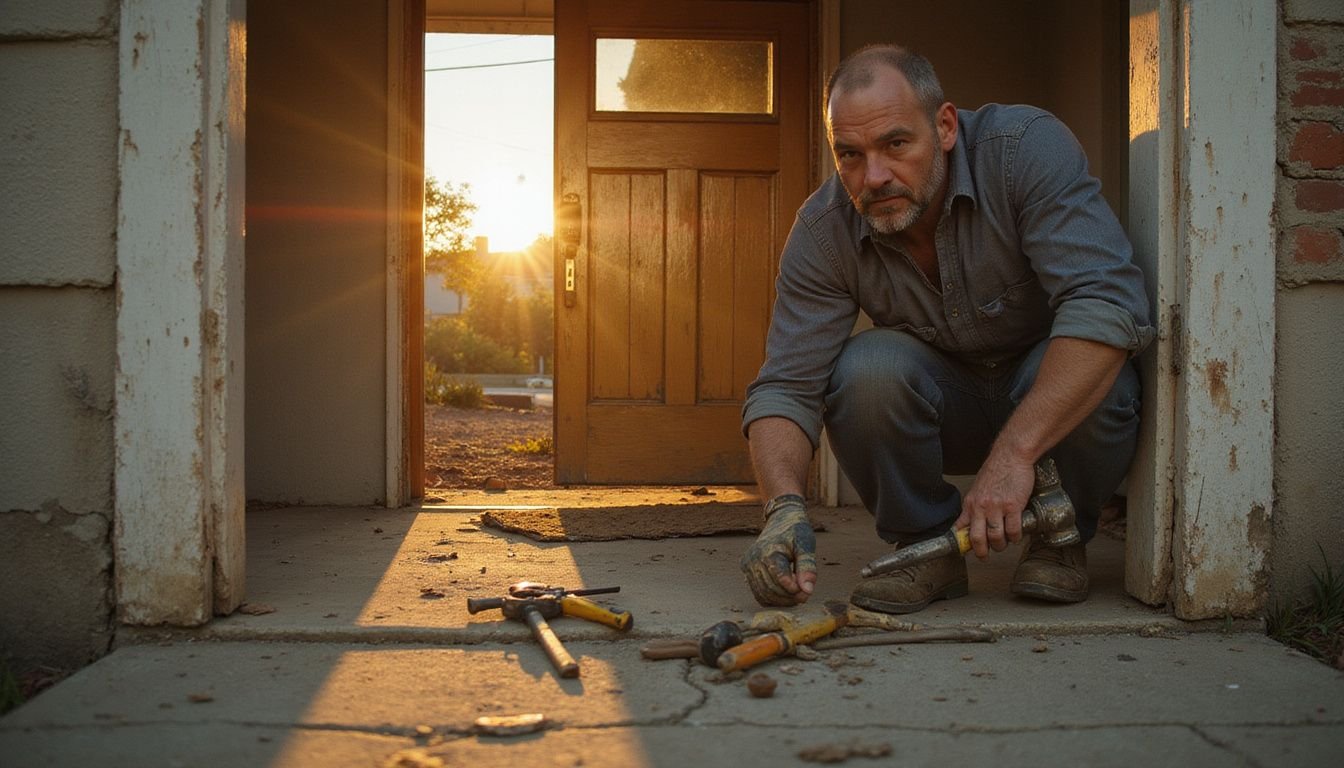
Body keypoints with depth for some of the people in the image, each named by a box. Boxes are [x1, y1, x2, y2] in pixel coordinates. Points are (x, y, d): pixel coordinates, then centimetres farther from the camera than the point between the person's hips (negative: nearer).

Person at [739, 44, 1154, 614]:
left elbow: (1107, 302, -38)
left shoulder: (1030, 148, -27)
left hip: (1054, 404, -1)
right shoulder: (822, 232, -19)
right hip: (946, 409, 1)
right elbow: (785, 387, -20)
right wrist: (785, 508, -40)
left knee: (1097, 378, -35)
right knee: (868, 366, -30)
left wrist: (1015, 451, -47)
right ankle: (926, 545, -7)